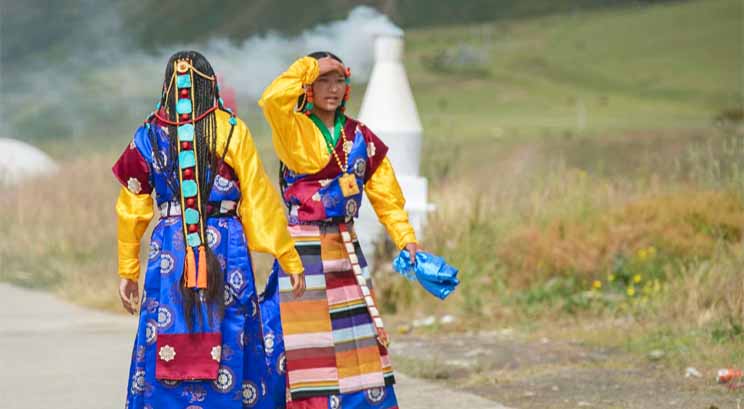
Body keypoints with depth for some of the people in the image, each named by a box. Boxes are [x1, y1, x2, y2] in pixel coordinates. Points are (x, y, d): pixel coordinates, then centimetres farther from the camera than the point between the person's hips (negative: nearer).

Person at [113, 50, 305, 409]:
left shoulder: (150, 135, 5)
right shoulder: (231, 131, -2)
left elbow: (131, 209, 8)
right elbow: (261, 200, -2)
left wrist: (127, 272, 16)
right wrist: (289, 258, 4)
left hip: (169, 249, 2)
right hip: (226, 247, -2)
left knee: (165, 351, 5)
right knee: (229, 346, 4)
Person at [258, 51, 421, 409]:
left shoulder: (360, 137, 9)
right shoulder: (293, 129, -5)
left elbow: (386, 195, 10)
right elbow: (273, 99, -28)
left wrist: (407, 240, -2)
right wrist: (311, 65, -16)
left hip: (347, 252, 5)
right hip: (303, 252, -5)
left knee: (360, 344, 5)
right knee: (310, 345, -5)